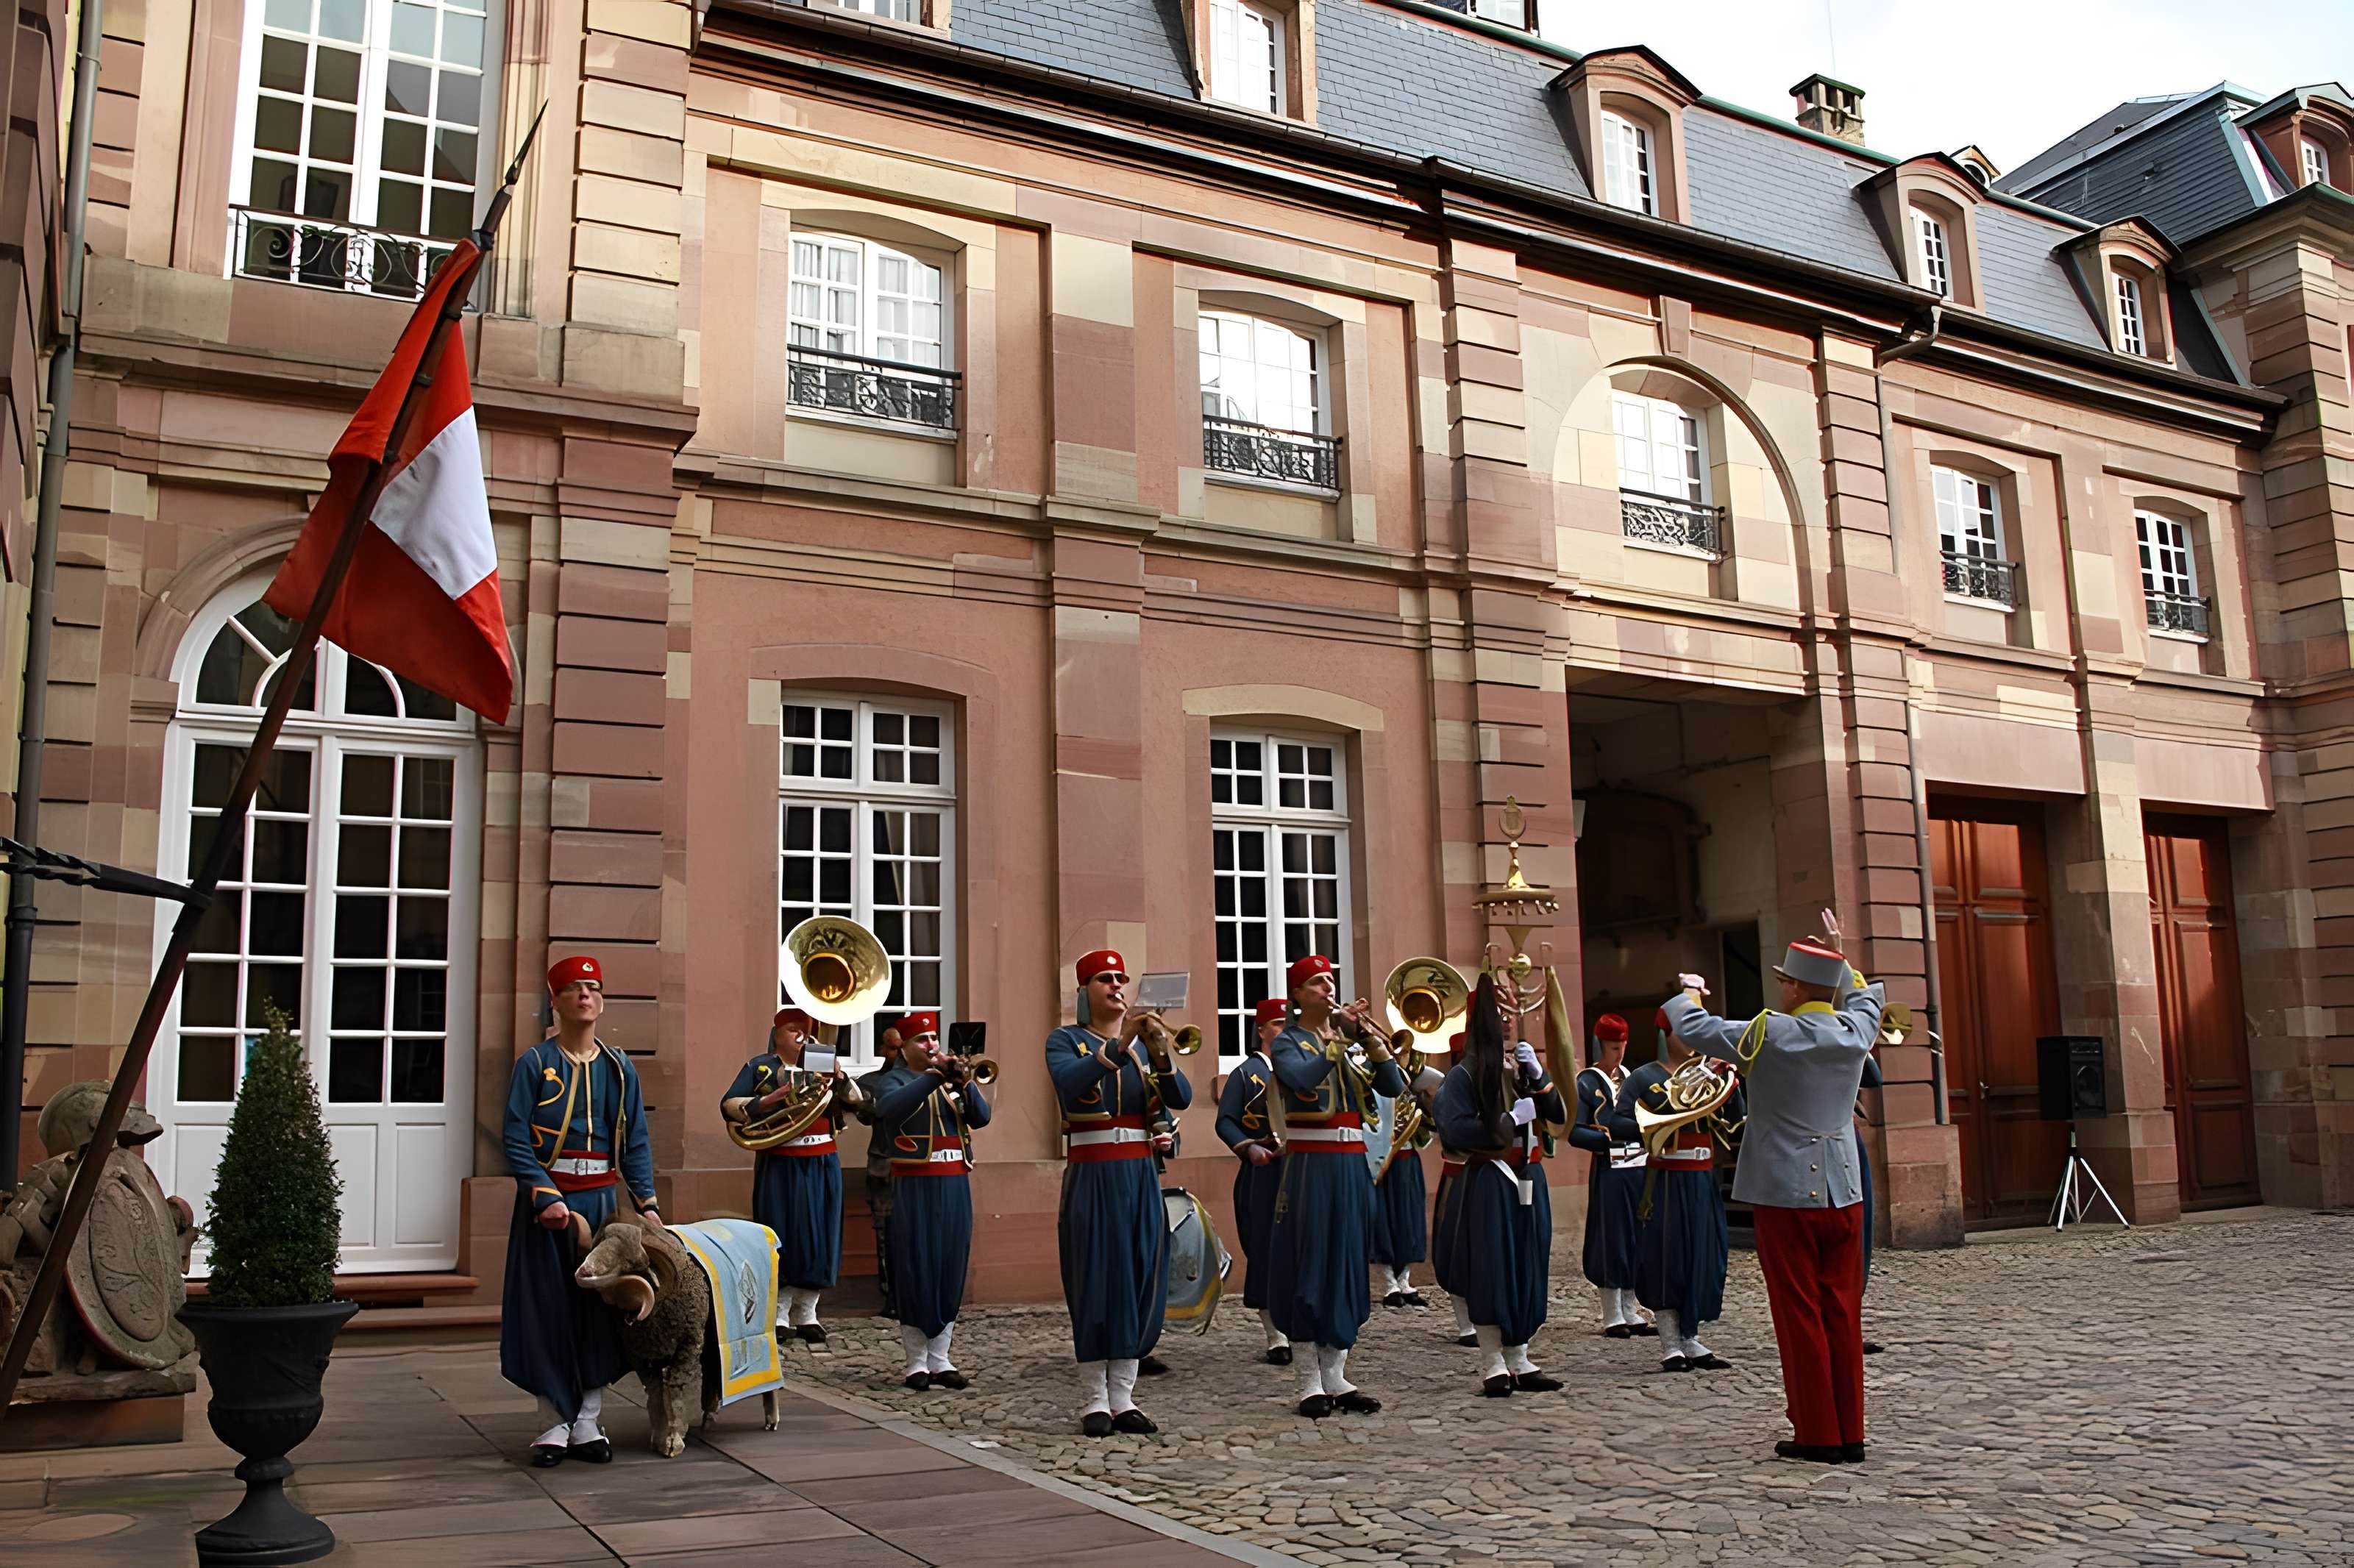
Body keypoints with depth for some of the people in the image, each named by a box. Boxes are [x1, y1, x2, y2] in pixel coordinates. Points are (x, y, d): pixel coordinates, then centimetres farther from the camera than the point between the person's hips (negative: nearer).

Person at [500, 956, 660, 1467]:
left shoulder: (620, 1069, 8)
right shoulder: (535, 1064, -2)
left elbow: (636, 1143, 8)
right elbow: (516, 1140, -9)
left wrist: (647, 1203, -2)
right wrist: (546, 1197, -19)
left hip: (602, 1198, 3)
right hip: (547, 1199, -3)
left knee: (599, 1308, 5)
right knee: (548, 1309, 1)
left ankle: (588, 1424, 15)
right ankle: (554, 1425, 12)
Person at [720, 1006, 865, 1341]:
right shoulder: (760, 1067, 6)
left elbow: (855, 1103, 7)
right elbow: (729, 1105, -3)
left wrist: (839, 1077, -11)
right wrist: (764, 1103, -19)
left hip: (822, 1164, 3)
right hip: (779, 1165, -3)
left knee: (818, 1235, 4)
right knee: (781, 1236, -3)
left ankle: (807, 1314, 14)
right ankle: (778, 1314, 6)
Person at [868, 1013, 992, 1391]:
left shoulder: (953, 1078, 15)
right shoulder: (893, 1080, 2)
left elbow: (980, 1118, 2)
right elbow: (890, 1107, -21)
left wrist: (966, 1083, -15)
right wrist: (934, 1076, -28)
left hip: (954, 1186, 4)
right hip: (915, 1186, -4)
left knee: (951, 1273, 6)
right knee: (917, 1273, -3)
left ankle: (940, 1361, 13)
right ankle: (916, 1363, 6)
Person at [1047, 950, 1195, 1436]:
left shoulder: (1147, 1041, 14)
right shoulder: (1066, 1040, 1)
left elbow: (1180, 1099, -1)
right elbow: (1068, 1082, -22)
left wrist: (1160, 1050, -18)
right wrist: (1121, 1045, -31)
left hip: (1141, 1176, 5)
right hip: (1092, 1176, -5)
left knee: (1141, 1280, 4)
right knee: (1096, 1281, -4)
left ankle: (1123, 1399, 13)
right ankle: (1095, 1401, 5)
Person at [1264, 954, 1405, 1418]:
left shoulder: (1349, 1037, 15)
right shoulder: (1288, 1042, -1)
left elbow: (1393, 1086, 2)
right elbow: (1302, 1079, -23)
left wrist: (1369, 1036, -10)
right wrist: (1338, 1040, -25)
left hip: (1352, 1166, 6)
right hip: (1310, 1166, -6)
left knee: (1348, 1267, 7)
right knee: (1310, 1268, -3)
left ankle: (1337, 1377, 15)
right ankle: (1311, 1383, 4)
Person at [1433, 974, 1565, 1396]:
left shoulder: (1523, 1068, 13)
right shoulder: (1465, 1075, -7)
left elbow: (1559, 1115, 7)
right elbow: (1453, 1128, -19)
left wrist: (1538, 1075, -6)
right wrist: (1510, 1120, -16)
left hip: (1528, 1180, 6)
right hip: (1489, 1183, -6)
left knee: (1529, 1271, 8)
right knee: (1491, 1272, -3)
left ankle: (1519, 1361, 17)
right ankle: (1493, 1366, 6)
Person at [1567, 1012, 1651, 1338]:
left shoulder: (1630, 1077, 14)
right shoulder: (1586, 1083, -6)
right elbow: (1574, 1133, -12)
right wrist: (1608, 1139, -24)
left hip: (1638, 1168, 6)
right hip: (1609, 1172, -6)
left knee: (1636, 1239, 10)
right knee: (1611, 1241, -1)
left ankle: (1632, 1313, 19)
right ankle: (1612, 1317, 7)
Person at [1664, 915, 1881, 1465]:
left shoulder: (1772, 1033, -13)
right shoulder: (1855, 1030, 2)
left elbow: (1692, 1028, -7)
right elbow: (1867, 996, 26)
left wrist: (1690, 991, 12)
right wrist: (1836, 956, 33)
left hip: (1786, 1194, -5)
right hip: (1842, 1193, 5)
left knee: (1800, 1316, 1)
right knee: (1843, 1313, 9)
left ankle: (1818, 1435, 5)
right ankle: (1850, 1434, 14)